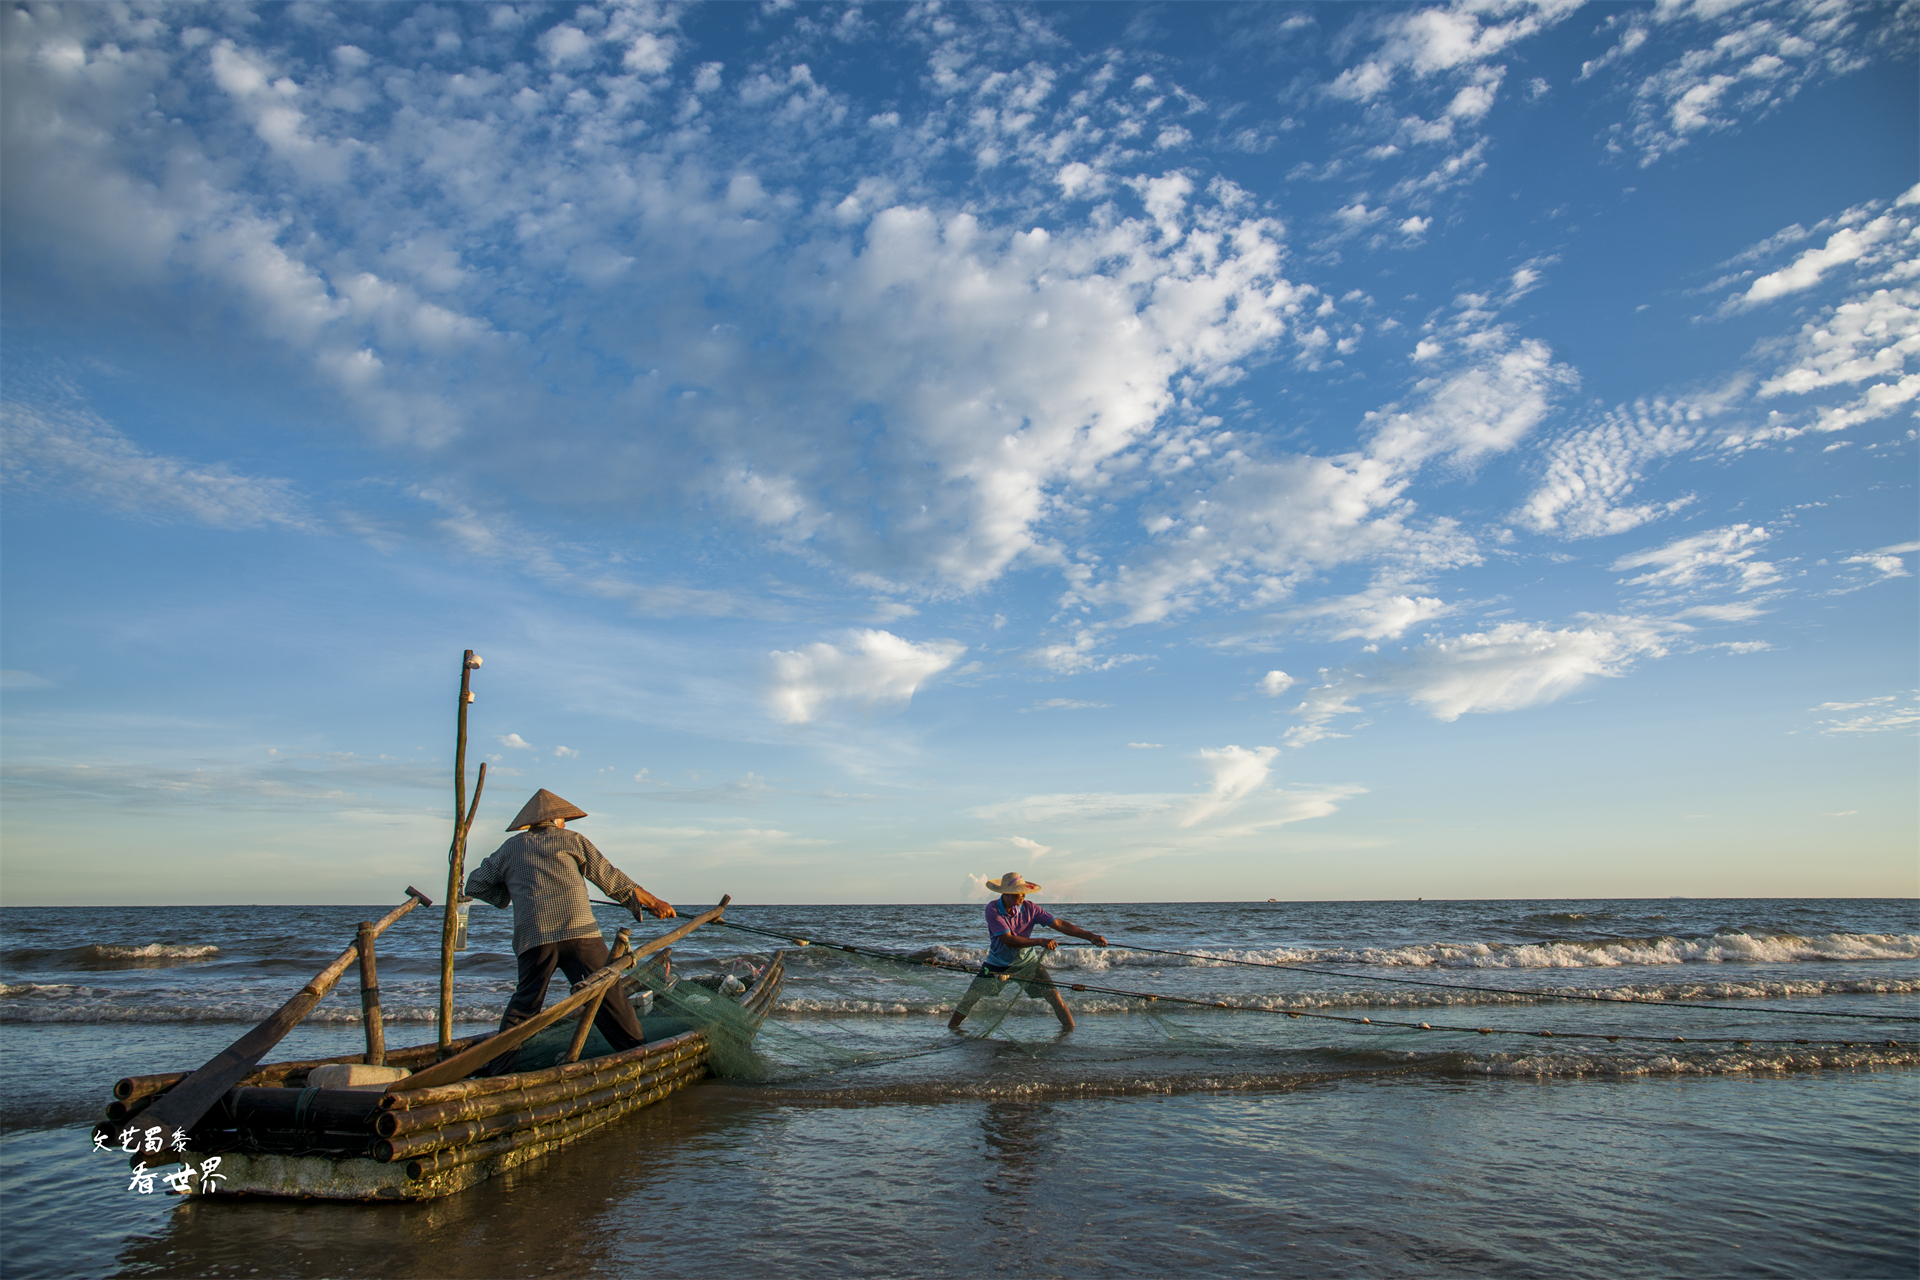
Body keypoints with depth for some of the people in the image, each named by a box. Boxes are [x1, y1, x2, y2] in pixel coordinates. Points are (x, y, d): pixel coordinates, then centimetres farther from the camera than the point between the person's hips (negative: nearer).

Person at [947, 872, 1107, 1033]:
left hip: (1026, 961, 1)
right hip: (998, 963, -1)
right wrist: (1040, 941, -37)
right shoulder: (992, 909, -22)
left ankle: (1069, 1026, 5)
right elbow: (1009, 940, -29)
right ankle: (952, 1025, 22)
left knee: (1053, 994, -13)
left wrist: (1090, 936, -25)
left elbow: (1060, 924, -17)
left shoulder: (1030, 908, -16)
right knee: (971, 996, -2)